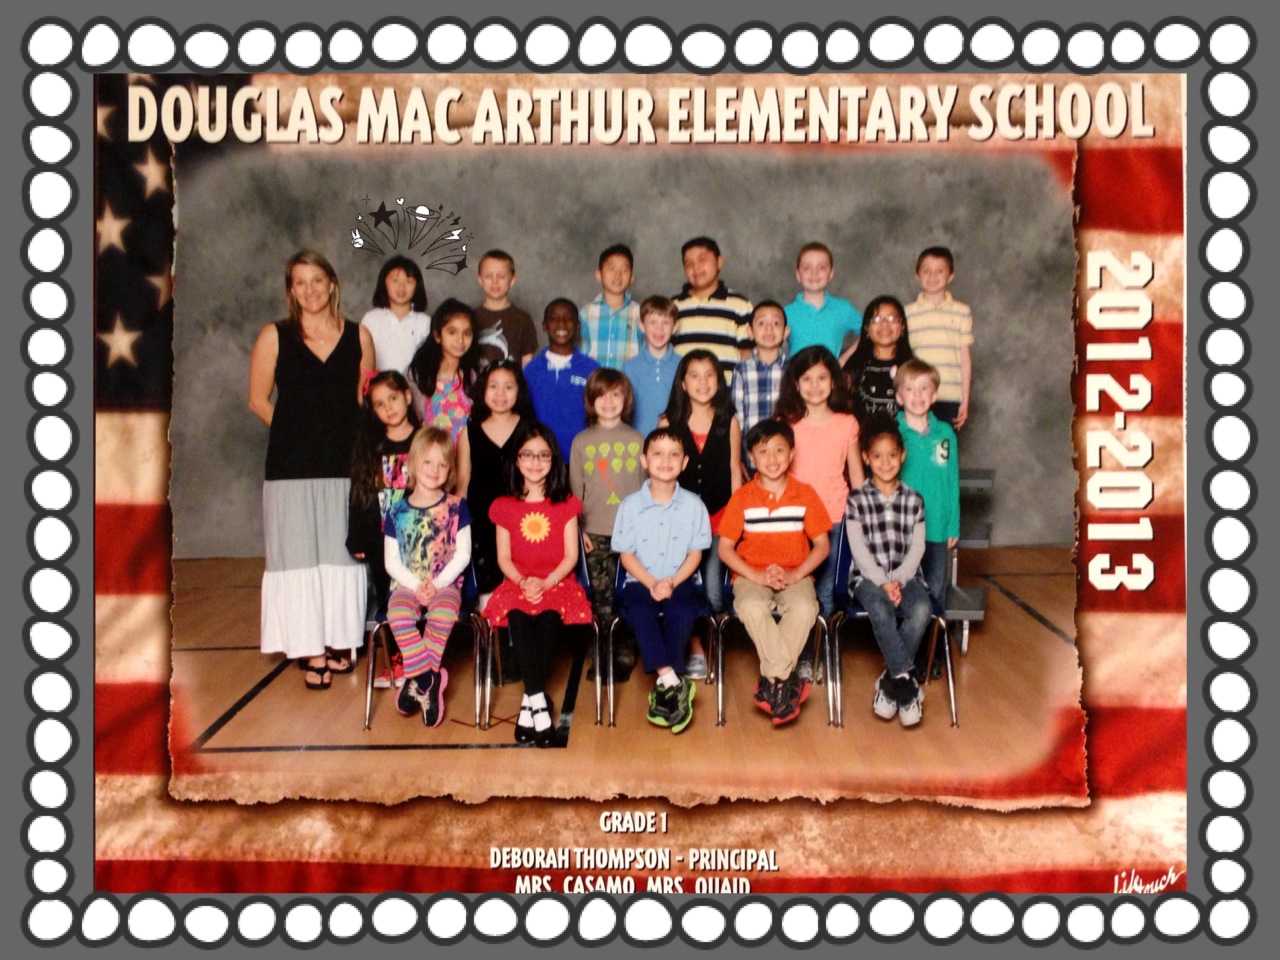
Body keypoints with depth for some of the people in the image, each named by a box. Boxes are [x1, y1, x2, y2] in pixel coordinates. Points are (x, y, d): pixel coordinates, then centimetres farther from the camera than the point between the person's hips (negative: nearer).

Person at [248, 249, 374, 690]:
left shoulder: (359, 336, 6)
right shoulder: (274, 336, 2)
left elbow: (366, 401, 11)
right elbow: (259, 399, 6)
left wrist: (344, 436, 2)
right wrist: (299, 430, 5)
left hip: (345, 464, 2)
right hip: (292, 466, -1)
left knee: (342, 553, 5)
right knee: (300, 555, 0)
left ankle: (338, 643, 18)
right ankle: (311, 650, 5)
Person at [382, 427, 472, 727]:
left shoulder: (456, 507, 4)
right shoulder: (398, 511, 6)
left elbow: (463, 554, 0)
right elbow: (391, 561, 4)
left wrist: (437, 583, -13)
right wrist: (415, 585, -12)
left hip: (445, 583, -1)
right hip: (407, 584, 1)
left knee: (443, 615, -35)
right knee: (398, 614, -32)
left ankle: (417, 680, -23)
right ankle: (429, 679, -25)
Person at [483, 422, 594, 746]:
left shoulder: (566, 504, 8)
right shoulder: (504, 506, 10)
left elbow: (571, 555, 2)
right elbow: (504, 557, 6)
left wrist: (546, 583, -15)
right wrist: (523, 581, -14)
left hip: (557, 583, -1)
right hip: (518, 584, 1)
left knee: (549, 617, -35)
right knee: (518, 618, -34)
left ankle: (528, 702, -27)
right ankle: (539, 701, -33)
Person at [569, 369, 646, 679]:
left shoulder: (637, 440, 5)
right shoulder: (581, 442, 6)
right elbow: (574, 490, 7)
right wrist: (577, 528, 1)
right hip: (596, 533, 1)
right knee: (601, 598, 3)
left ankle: (626, 657, 8)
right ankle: (600, 658, 10)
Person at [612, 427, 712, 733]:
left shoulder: (693, 505, 1)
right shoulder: (630, 505, 0)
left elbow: (695, 553, 1)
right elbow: (626, 555, -1)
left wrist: (672, 582, -15)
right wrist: (652, 584, -15)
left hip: (680, 581, 0)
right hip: (640, 582, 0)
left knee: (682, 612, -31)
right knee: (638, 610, -31)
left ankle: (663, 686, -25)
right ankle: (673, 683, -35)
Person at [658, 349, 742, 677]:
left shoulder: (728, 422, 2)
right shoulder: (668, 423, 0)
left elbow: (735, 472, 6)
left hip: (719, 518, 0)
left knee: (714, 593, -1)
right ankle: (694, 650, 16)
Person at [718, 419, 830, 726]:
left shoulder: (805, 494, 4)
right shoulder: (742, 497, 2)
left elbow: (822, 545, 4)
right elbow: (725, 548, 0)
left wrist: (795, 574, -12)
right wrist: (756, 576, -14)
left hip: (795, 575, 1)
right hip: (751, 575, 0)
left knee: (805, 607, -34)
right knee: (751, 607, -35)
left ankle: (773, 680, -24)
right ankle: (786, 682, -27)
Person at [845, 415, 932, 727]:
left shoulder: (914, 500, 9)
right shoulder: (857, 500, 2)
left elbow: (917, 548, 3)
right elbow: (859, 549, -5)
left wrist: (898, 580, -12)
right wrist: (882, 583, -16)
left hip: (904, 576, 2)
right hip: (868, 577, -2)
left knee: (921, 609, -30)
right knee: (880, 608, -35)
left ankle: (891, 681, -19)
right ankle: (906, 683, -29)